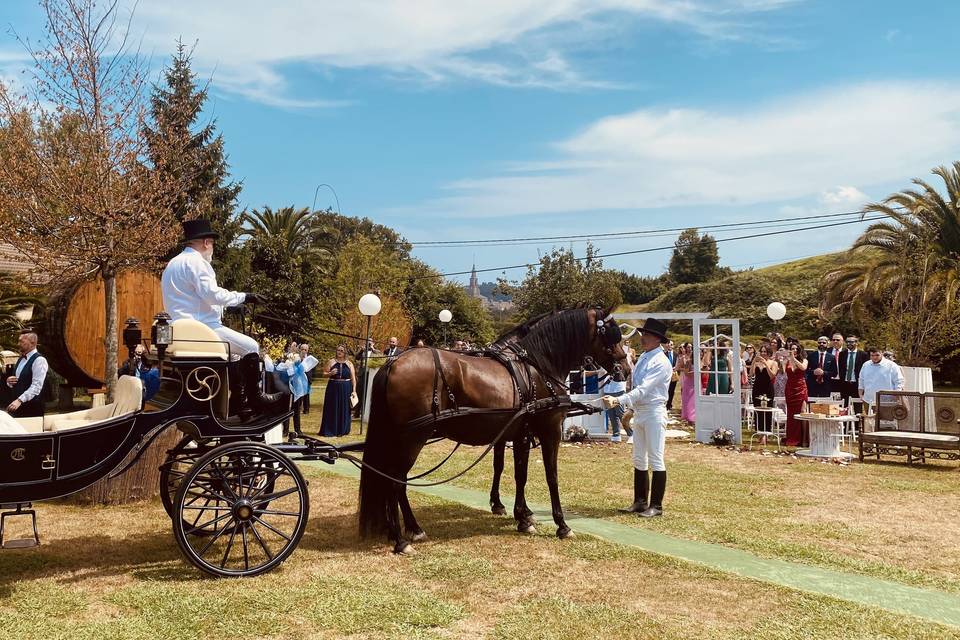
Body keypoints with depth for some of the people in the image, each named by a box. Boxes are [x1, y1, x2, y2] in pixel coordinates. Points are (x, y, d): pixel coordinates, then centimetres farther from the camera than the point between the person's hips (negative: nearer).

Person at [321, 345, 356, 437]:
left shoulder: (349, 363, 6)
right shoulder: (331, 362, 5)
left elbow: (353, 378, 5)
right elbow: (324, 374, 5)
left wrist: (354, 390, -4)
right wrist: (330, 373, -16)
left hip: (346, 389, 1)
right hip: (333, 388, -1)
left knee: (344, 409, 4)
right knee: (332, 409, -1)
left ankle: (342, 430, 13)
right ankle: (331, 431, 4)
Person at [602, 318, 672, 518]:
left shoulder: (661, 362, -16)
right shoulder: (643, 357, 11)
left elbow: (643, 389, -24)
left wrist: (618, 401, -31)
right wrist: (629, 407, 18)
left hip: (654, 413, -9)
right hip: (639, 412, 9)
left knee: (656, 460, -3)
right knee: (639, 460, 12)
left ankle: (656, 506, 4)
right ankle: (640, 502, 21)